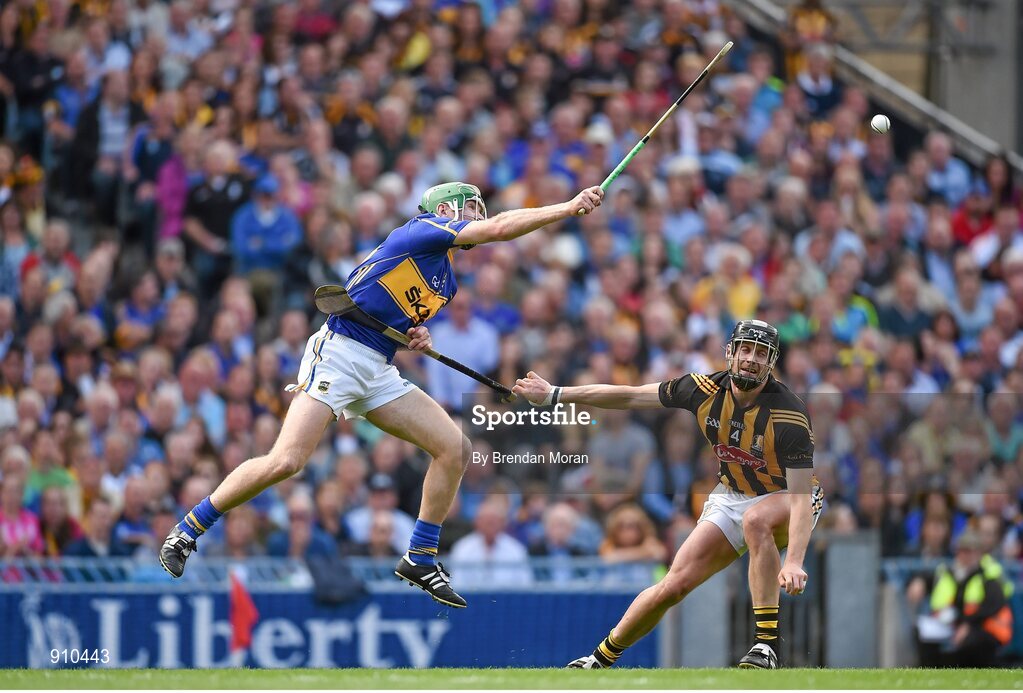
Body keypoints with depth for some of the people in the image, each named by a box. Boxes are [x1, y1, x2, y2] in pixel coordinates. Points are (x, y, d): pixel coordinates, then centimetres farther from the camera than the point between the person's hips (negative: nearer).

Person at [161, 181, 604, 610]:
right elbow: (498, 229, -14)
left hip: (379, 373, 9)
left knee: (454, 448, 0)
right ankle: (187, 531, -7)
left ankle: (420, 560, 9)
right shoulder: (421, 230, -3)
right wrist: (569, 208, -11)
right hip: (339, 354, -9)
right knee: (285, 462, -21)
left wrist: (419, 338, 8)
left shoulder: (445, 282, 21)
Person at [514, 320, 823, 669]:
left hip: (787, 501, -5)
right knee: (674, 585, -5)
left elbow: (801, 497, -32)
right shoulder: (705, 390, -13)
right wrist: (554, 395, 3)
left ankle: (767, 643, -35)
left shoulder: (788, 415, -28)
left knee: (756, 519, -40)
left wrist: (793, 562, -46)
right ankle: (602, 657, 16)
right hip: (730, 498, 5)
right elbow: (630, 396, -1)